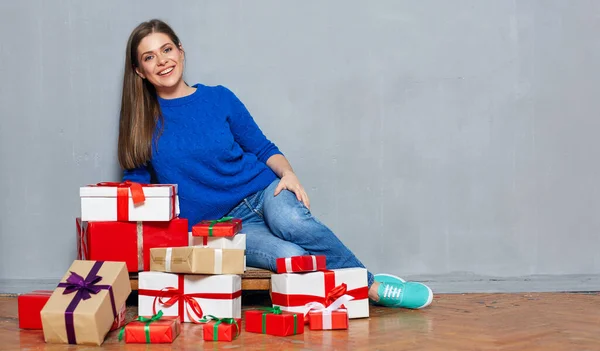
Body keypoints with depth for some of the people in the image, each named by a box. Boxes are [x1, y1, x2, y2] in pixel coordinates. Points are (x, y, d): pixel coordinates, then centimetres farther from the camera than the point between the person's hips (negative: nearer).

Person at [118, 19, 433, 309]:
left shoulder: (218, 98, 4)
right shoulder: (141, 121, 3)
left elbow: (263, 149, 9)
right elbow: (135, 185, 9)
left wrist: (287, 173, -11)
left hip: (263, 192, 1)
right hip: (219, 224, -1)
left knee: (292, 222, -36)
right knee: (290, 256, -32)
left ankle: (369, 284, -21)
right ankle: (374, 287, -17)